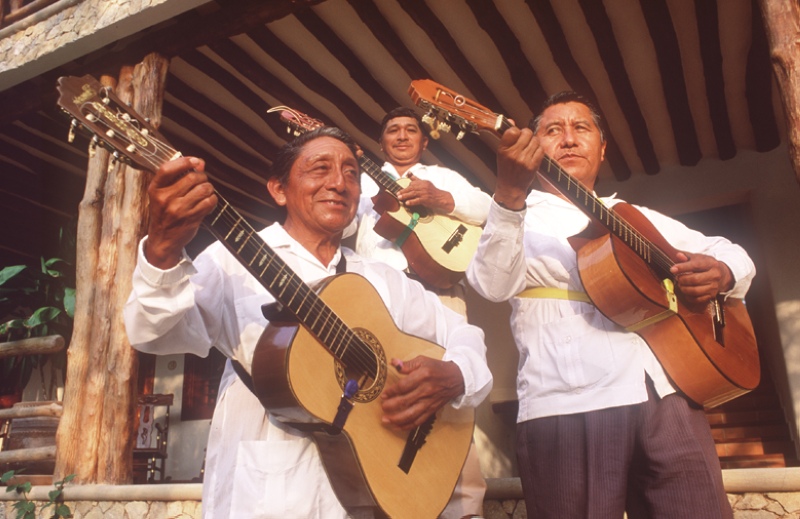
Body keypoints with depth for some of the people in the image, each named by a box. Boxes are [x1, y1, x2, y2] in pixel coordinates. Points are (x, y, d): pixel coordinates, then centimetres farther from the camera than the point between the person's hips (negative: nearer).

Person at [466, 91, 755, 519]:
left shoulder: (641, 219, 23)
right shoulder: (521, 216, 8)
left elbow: (730, 252, 29)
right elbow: (494, 284, -13)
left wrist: (722, 272, 4)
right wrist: (510, 194, -29)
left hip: (668, 398, 4)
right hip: (568, 409, -4)